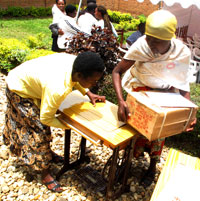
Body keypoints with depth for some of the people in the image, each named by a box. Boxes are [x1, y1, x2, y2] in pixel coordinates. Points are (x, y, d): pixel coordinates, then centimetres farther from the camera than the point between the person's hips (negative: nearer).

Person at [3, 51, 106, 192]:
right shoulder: (58, 89, -42)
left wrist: (88, 93, -6)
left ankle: (46, 151, 42)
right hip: (19, 92, -7)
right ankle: (45, 173, 13)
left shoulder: (75, 62, -22)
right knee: (38, 129, -2)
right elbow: (46, 118, -27)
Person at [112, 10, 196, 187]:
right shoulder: (141, 46, -31)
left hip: (165, 91, 1)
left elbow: (183, 86, -14)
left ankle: (153, 166, 23)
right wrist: (120, 101, -40)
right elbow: (117, 71, -26)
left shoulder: (183, 53, -26)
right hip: (141, 86, 0)